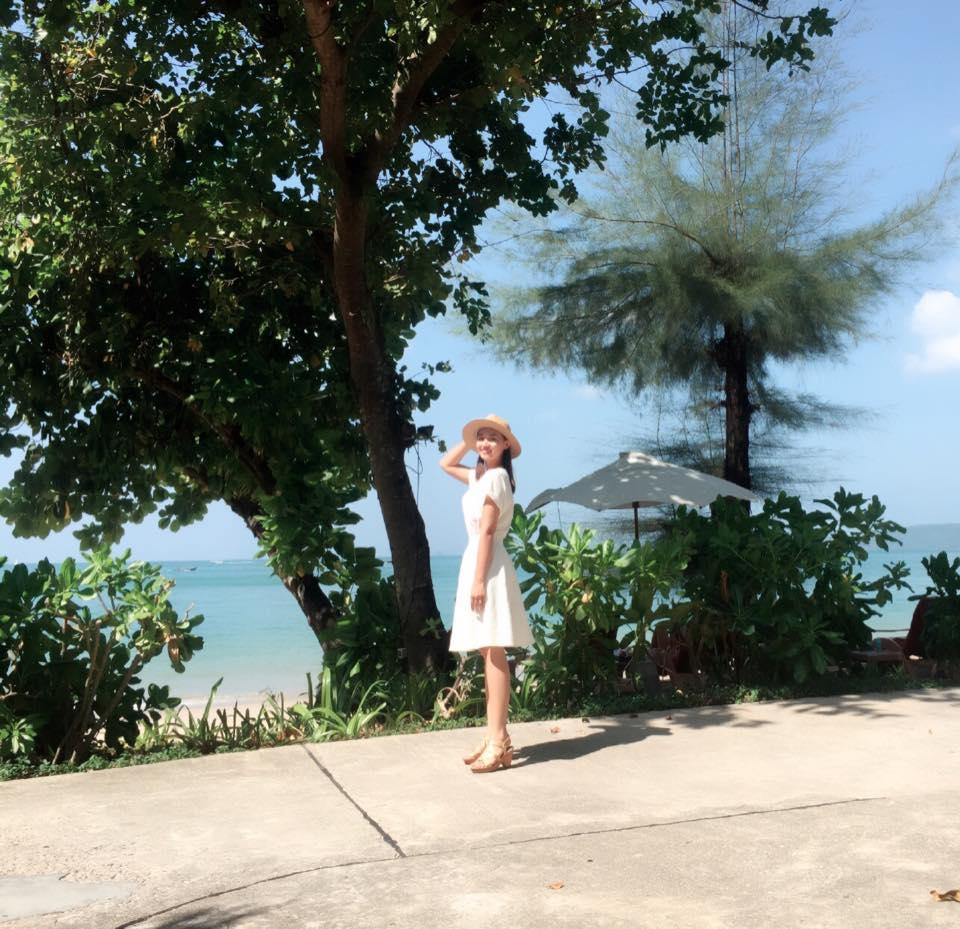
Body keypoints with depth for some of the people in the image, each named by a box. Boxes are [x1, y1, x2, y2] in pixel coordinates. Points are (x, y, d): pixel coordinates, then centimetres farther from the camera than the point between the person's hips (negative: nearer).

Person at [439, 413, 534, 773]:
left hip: (488, 567, -10)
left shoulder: (496, 477, -10)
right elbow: (446, 464, 33)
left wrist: (480, 580, -19)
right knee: (488, 653, 10)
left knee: (494, 653, -11)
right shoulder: (480, 474, 16)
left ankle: (499, 741, -11)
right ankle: (495, 736, 14)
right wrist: (470, 439, 19)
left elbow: (487, 532, -16)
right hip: (477, 563, 10)